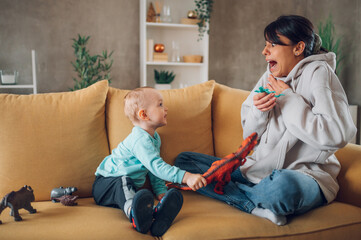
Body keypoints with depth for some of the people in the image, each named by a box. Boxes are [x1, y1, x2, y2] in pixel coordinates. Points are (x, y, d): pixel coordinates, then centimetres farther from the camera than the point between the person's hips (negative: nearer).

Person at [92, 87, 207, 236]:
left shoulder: (155, 138, 11)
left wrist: (160, 191, 3)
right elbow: (156, 166, -34)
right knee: (124, 181, -40)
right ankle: (133, 212, -70)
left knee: (145, 196, -26)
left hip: (130, 187, 7)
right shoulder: (140, 140, -22)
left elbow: (154, 172, 17)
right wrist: (186, 177, -41)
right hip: (106, 183, -7)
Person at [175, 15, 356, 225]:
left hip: (306, 174, -7)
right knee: (184, 160, 1)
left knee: (283, 184, -45)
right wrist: (258, 111, -8)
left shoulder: (318, 73, -7)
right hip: (261, 169, 8)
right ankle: (259, 206, -13)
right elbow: (250, 135, 15)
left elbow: (337, 135, -21)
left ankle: (238, 194, -10)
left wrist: (288, 98, -13)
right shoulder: (270, 77, 12)